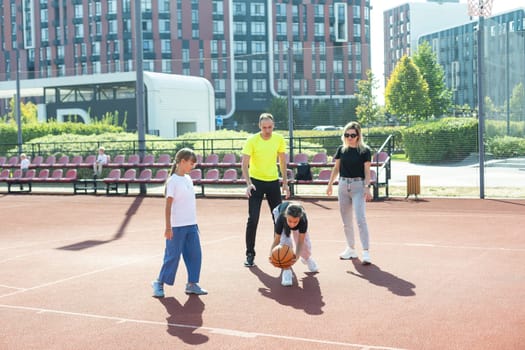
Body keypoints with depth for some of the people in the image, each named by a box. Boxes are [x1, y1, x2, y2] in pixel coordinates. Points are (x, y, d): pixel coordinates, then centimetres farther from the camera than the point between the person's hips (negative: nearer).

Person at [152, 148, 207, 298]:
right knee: (173, 256, -1)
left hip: (191, 225, 7)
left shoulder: (188, 179, 12)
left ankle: (192, 284, 14)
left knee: (195, 254, 5)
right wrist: (168, 227, -17)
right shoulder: (173, 181, -11)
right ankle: (159, 283, 13)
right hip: (177, 226, -7)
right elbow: (168, 205, -13)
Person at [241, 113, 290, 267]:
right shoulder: (252, 141, -13)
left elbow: (282, 162, 9)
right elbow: (244, 164, -15)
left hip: (273, 182, 4)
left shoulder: (279, 139, -2)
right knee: (253, 219, -7)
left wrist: (285, 183, 7)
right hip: (256, 182, -3)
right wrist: (249, 183, -28)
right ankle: (250, 254, 3)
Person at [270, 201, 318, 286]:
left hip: (298, 213, 1)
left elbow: (300, 241, -36)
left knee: (305, 242, 7)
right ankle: (286, 269, -14)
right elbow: (277, 239, -34)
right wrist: (271, 252, -51)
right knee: (285, 241, -25)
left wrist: (296, 256, -52)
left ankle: (306, 258, 42)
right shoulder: (281, 218, -45)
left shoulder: (303, 220, -45)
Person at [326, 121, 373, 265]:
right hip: (343, 185, 5)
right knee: (346, 221, 11)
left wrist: (367, 188, -15)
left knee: (360, 219, -13)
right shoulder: (341, 149, 6)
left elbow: (367, 171, -6)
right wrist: (330, 184, 7)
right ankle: (351, 249, 24)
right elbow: (336, 168, 13)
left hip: (358, 186, -5)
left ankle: (366, 252, -14)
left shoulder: (364, 150, -5)